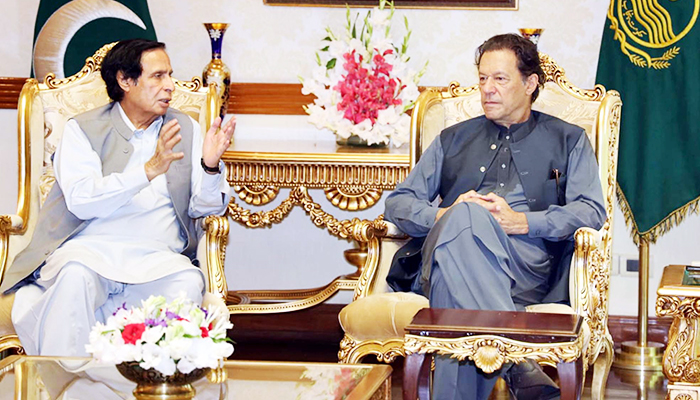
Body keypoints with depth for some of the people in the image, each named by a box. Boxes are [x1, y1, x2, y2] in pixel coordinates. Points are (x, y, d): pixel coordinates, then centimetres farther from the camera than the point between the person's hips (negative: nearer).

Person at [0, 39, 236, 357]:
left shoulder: (185, 130, 16)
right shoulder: (82, 130, 7)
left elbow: (203, 207, 12)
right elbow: (81, 200, -11)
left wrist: (210, 166, -10)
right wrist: (149, 170, -20)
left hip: (156, 258, 2)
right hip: (90, 248, -2)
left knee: (189, 283, -32)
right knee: (76, 277, -36)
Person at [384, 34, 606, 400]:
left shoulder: (568, 140, 24)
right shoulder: (453, 140, 32)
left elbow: (592, 211, 9)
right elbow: (398, 203, 24)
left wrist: (522, 221, -6)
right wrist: (444, 215, 0)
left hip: (526, 262, -2)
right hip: (445, 250, 2)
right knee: (466, 215, -39)